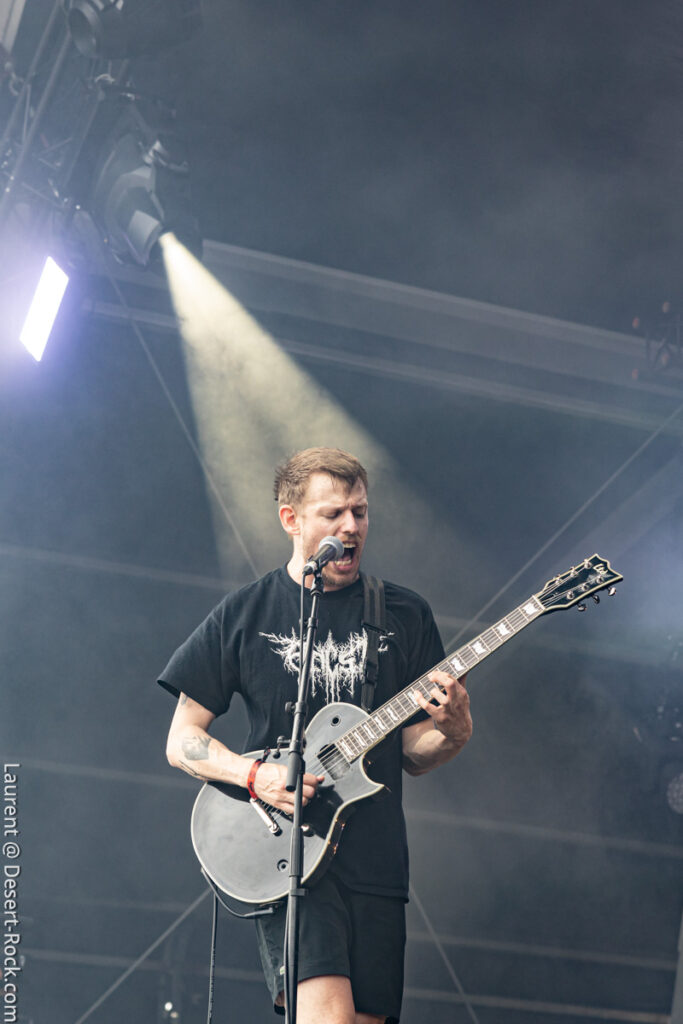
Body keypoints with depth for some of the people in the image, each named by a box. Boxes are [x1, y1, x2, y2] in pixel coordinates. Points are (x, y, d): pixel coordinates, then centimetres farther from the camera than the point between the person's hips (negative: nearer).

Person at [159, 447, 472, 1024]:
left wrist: (453, 733, -11)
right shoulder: (244, 615, 4)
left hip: (376, 860, 3)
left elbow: (413, 755, 11)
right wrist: (254, 774, -12)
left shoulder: (405, 615, 9)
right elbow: (182, 741, 5)